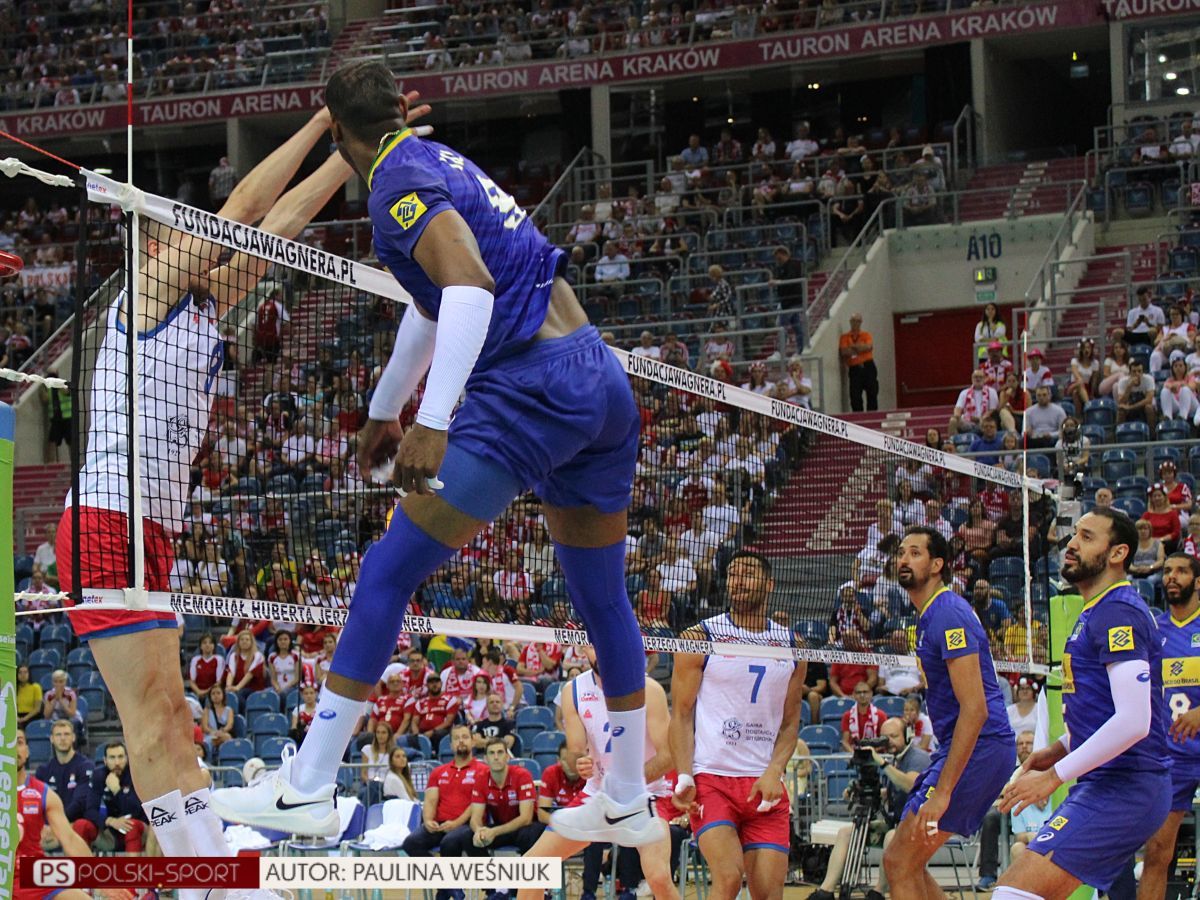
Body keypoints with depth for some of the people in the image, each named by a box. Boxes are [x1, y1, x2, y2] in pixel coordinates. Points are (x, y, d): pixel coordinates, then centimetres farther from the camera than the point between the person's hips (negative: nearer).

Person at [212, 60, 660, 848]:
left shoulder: (399, 182, -5)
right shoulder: (445, 163, 21)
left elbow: (470, 288, -22)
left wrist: (431, 422, -28)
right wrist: (384, 409, 46)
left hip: (527, 390, -9)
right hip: (604, 384, 9)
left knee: (388, 575, -4)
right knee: (603, 598, 18)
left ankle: (307, 790, -3)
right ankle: (630, 805, 27)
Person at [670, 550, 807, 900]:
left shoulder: (791, 646, 13)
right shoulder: (700, 638, 2)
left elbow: (790, 722, 13)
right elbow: (681, 714, 0)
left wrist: (773, 773, -4)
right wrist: (684, 777, -12)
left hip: (765, 783, 4)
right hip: (711, 778, -4)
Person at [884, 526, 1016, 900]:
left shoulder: (948, 615, -15)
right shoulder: (931, 615, 17)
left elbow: (975, 709, -23)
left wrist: (942, 792, -26)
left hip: (978, 747, -10)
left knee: (899, 862, -11)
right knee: (907, 863, 13)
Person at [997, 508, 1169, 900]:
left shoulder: (1118, 613, -14)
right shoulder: (1096, 613, 19)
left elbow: (1133, 721, -24)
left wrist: (1054, 776, -20)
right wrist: (1061, 749, 17)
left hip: (1122, 790, -11)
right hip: (1108, 784, 11)